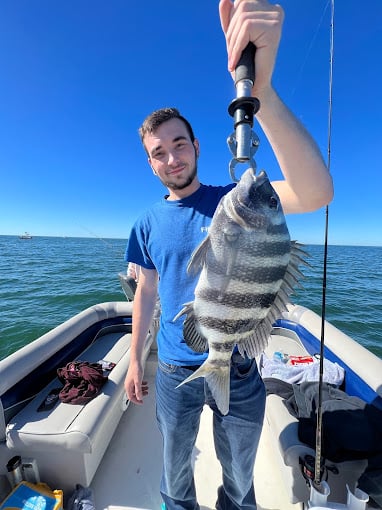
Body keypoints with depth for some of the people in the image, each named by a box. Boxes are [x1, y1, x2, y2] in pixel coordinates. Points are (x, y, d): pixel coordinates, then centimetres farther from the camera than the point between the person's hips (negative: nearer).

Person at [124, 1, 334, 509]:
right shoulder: (148, 223, -3)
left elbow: (316, 193, -30)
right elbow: (146, 293, 3)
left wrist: (260, 87, -40)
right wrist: (135, 362, 7)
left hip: (240, 372, -1)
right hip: (174, 372, 3)